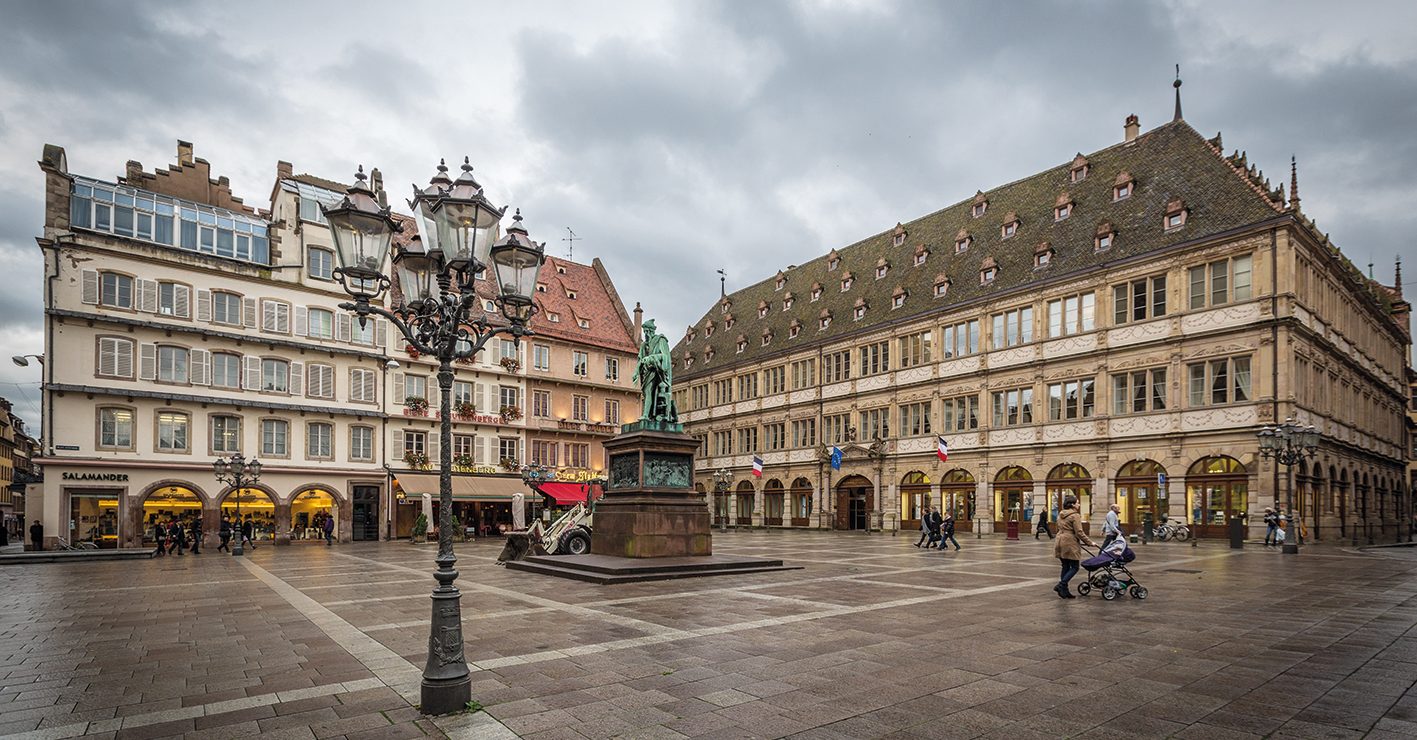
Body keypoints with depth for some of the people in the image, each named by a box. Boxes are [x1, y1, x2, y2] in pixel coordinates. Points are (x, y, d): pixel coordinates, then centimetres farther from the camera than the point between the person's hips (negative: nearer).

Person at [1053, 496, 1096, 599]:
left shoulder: (1061, 515, 16)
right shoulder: (1075, 516, -9)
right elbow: (1079, 532, -14)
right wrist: (1090, 543, -6)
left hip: (1059, 542, 8)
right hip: (1069, 544, -8)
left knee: (1066, 567, 12)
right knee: (1074, 567, 0)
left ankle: (1064, 591, 11)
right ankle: (1060, 586, -11)